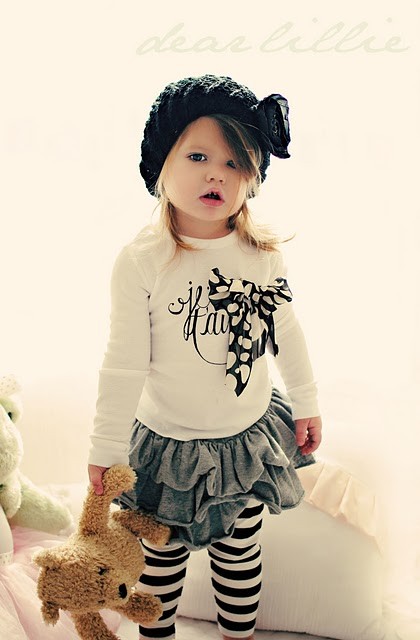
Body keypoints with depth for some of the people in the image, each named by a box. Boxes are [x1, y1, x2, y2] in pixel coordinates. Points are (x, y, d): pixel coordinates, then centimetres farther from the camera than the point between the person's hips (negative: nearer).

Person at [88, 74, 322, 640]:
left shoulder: (263, 251, -9)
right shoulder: (143, 259, -19)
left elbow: (287, 333, 5)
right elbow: (125, 364, -14)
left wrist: (306, 403, 13)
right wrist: (106, 448, -7)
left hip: (250, 437, 3)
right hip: (170, 446, -2)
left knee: (240, 552, 21)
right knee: (163, 555, 19)